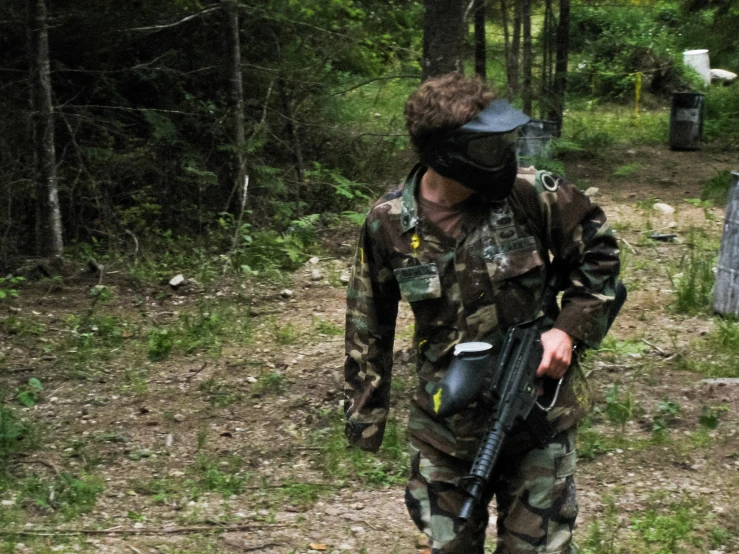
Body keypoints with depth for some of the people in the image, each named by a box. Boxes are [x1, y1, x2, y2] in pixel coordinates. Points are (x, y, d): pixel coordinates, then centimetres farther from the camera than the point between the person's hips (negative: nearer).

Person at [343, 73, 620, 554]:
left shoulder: (532, 195, -13)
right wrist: (366, 414, 8)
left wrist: (570, 328, -11)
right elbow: (369, 325, 4)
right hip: (446, 427, 1)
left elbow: (597, 253, 2)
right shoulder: (388, 224, -8)